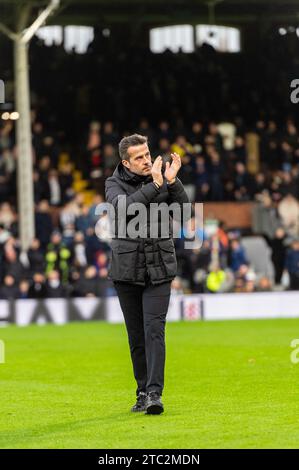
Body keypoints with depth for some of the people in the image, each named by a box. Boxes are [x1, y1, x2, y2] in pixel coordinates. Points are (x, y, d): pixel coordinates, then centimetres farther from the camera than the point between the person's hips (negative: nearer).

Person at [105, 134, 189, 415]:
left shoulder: (162, 178, 3)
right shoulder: (114, 184, 0)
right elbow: (125, 208, -21)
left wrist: (172, 182, -21)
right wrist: (155, 185, -26)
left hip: (159, 270, -1)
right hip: (126, 269, 1)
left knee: (154, 330, -14)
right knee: (136, 336, 8)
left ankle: (155, 393, -20)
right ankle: (143, 391, 20)